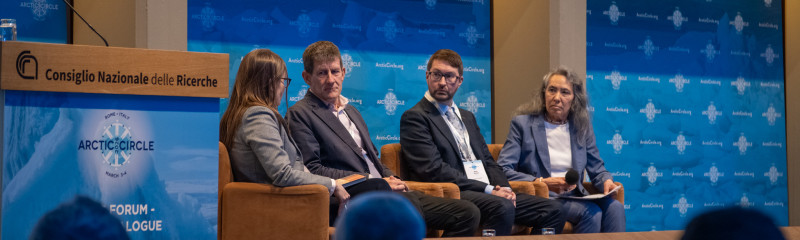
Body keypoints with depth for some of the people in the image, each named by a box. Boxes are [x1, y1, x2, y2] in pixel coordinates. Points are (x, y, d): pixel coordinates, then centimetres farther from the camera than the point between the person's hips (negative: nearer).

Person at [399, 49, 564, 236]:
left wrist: (504, 188, 0)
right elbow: (433, 170, -12)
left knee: (552, 210, -10)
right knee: (502, 207, -37)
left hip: (488, 194, 8)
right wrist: (488, 190, -15)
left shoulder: (467, 117, 27)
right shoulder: (414, 118, -1)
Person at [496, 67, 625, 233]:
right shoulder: (523, 123, 2)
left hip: (575, 196, 5)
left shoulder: (582, 127, 15)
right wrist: (542, 182, -18)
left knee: (615, 207, -26)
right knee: (591, 212, -30)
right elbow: (502, 169, -5)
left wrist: (606, 181, -7)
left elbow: (596, 168, 18)